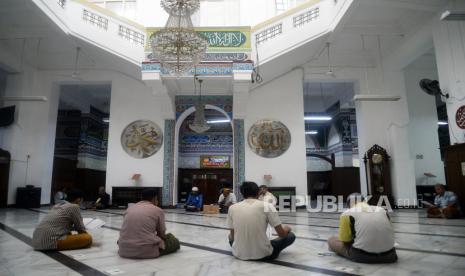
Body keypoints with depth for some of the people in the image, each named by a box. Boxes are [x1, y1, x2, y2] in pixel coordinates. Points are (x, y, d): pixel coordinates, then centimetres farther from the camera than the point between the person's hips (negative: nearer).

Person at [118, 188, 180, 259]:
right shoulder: (158, 210, 0)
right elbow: (161, 234, 7)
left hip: (125, 250, 5)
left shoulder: (130, 208, 14)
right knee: (174, 241, 15)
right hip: (147, 251, -4)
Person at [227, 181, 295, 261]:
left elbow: (232, 236, 8)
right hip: (263, 254, -4)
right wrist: (286, 229, 20)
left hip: (239, 254, 4)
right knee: (291, 236, 18)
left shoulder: (232, 208, 0)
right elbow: (282, 234, -4)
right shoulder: (267, 206, -8)